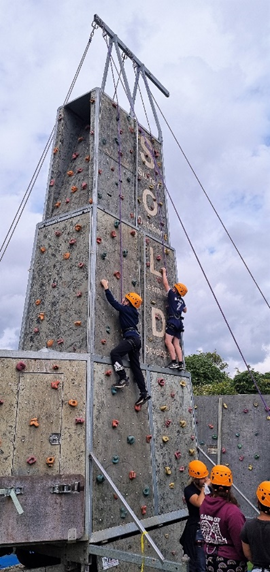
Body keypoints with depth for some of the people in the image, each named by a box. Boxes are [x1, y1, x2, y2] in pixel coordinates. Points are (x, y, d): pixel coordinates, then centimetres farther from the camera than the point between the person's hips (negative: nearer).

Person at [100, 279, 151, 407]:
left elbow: (113, 302, 0)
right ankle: (144, 393, 6)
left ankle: (123, 378, -20)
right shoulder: (132, 312, 22)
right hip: (135, 339, 10)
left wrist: (106, 287, 8)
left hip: (131, 338, -10)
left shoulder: (126, 309, 0)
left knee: (115, 353, -21)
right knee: (135, 367, 7)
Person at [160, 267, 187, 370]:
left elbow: (165, 283, 6)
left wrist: (164, 272, 19)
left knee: (168, 341, -13)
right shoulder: (181, 301, 20)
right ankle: (180, 363, -2)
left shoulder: (172, 295, 1)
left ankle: (174, 361, -21)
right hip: (179, 322, 8)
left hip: (172, 321, -8)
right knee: (176, 344, 5)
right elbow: (185, 310, 37)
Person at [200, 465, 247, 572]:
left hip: (210, 559, 5)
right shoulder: (232, 511, -27)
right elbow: (240, 540, -18)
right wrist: (247, 557, 0)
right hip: (230, 562, -5)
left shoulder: (204, 504, -9)